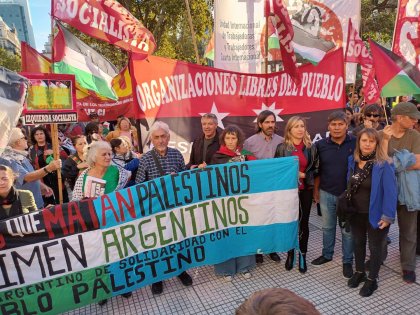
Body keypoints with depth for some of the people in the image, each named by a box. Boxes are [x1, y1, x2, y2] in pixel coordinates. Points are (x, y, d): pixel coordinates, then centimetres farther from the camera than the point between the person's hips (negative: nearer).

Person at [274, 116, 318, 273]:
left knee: (304, 223, 8)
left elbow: (315, 169, 8)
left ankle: (302, 256, 24)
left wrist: (304, 175, -7)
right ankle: (290, 254, 26)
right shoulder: (282, 147, -3)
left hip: (305, 190, 1)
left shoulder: (311, 147, 2)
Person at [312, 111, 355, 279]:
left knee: (348, 230, 11)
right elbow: (317, 170, 5)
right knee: (327, 227, 18)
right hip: (326, 194, 2)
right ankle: (327, 254, 36)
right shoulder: (321, 145, -2)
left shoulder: (356, 143, -8)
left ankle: (347, 261, 28)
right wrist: (316, 190, 7)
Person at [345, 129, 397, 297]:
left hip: (375, 215, -5)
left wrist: (387, 216, -19)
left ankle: (372, 280, 30)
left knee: (375, 247, 12)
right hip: (355, 213, 5)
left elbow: (390, 192, -19)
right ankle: (359, 272, 41)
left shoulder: (384, 165, -19)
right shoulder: (352, 160, -1)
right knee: (358, 243, 20)